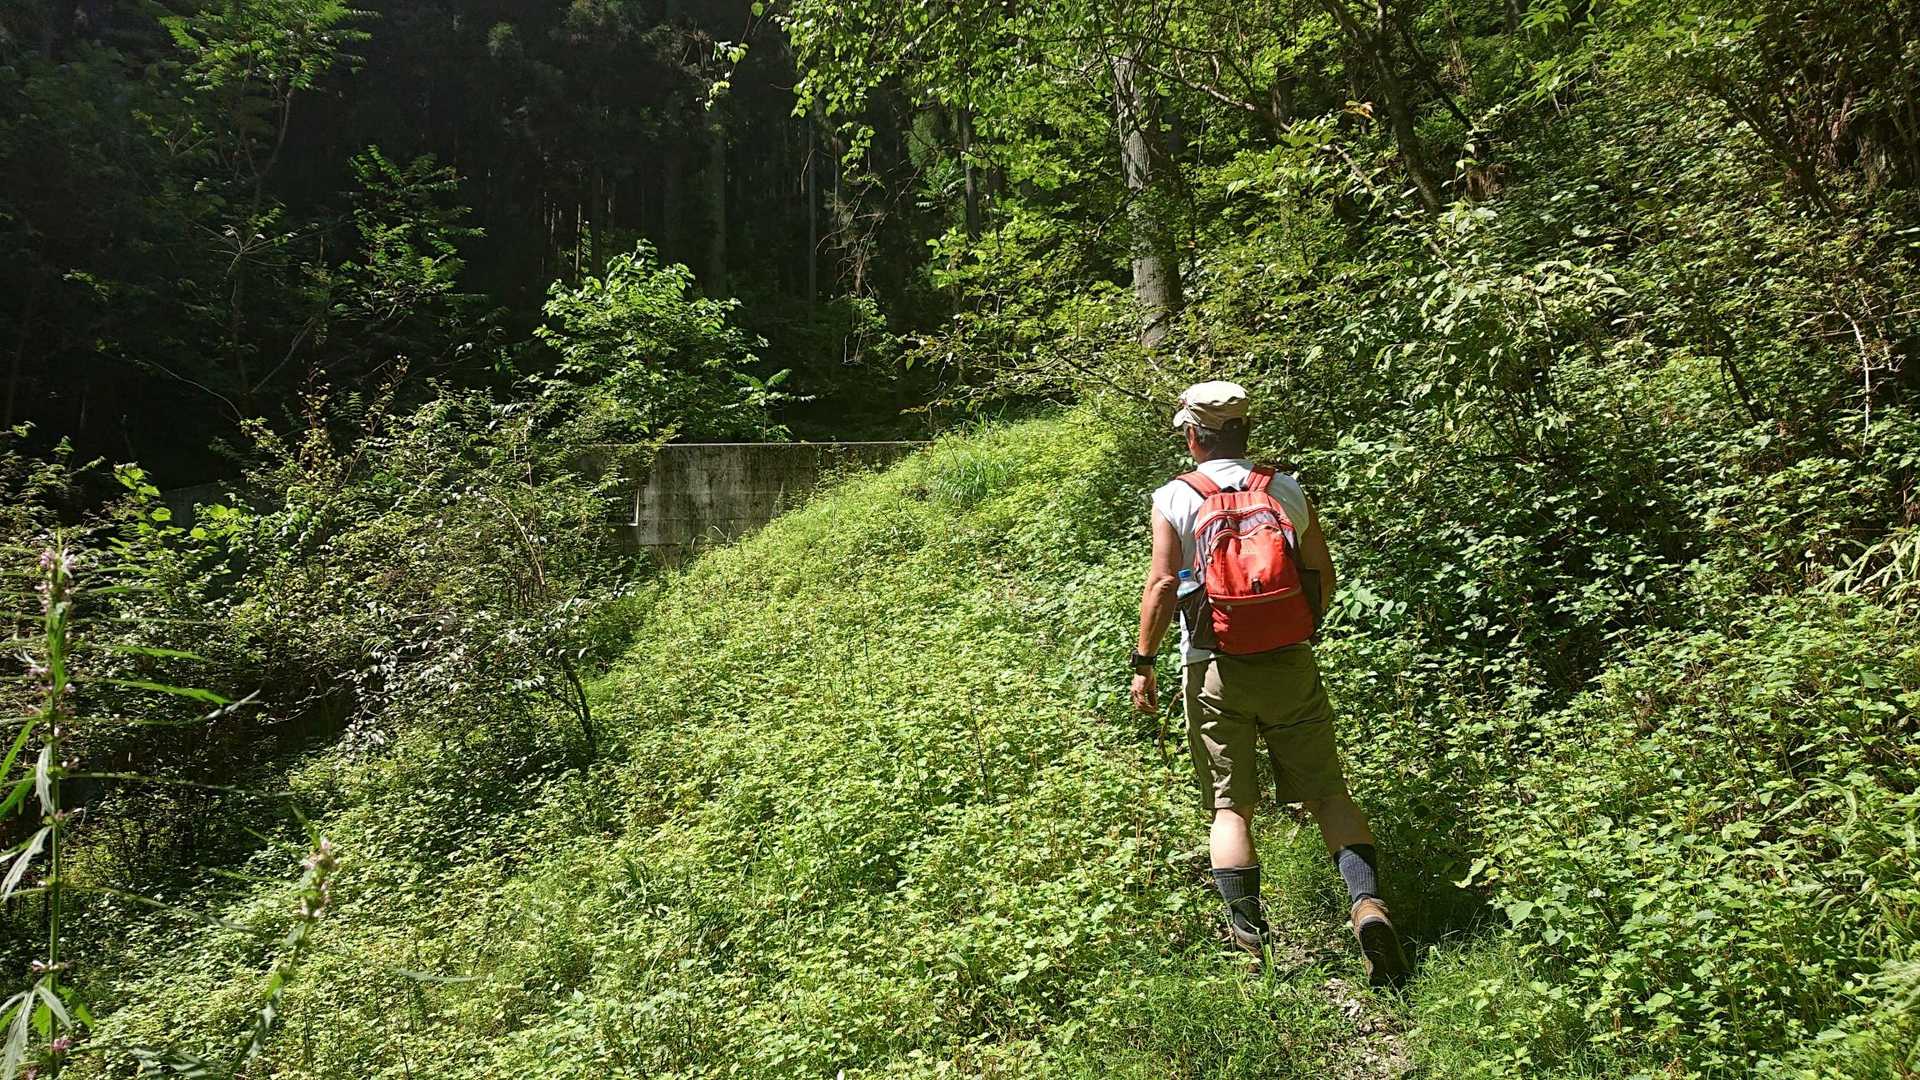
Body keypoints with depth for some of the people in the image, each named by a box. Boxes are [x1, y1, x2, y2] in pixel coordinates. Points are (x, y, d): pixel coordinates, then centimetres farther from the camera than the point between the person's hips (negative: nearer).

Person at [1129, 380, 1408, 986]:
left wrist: (1143, 663, -4)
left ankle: (1247, 932, 6)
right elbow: (1323, 575, 6)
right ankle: (1368, 903, -7)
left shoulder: (1173, 500, -3)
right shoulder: (1287, 490, 5)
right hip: (1289, 664, 2)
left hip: (1213, 669, -1)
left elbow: (1163, 585, -10)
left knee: (1230, 806, 7)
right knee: (1327, 793, 9)